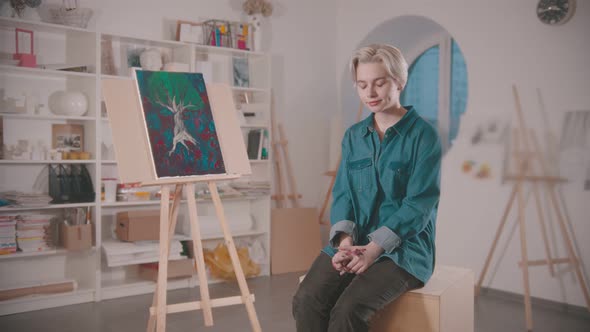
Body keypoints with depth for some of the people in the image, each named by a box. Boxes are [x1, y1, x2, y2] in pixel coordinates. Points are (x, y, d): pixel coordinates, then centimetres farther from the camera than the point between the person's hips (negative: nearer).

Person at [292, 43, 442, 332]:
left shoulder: (423, 136, -4)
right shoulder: (353, 136, 12)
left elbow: (420, 204, -11)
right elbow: (342, 193, 8)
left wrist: (375, 248, -20)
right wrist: (345, 240, -12)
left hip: (404, 248, -4)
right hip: (353, 243, 4)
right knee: (306, 301, -21)